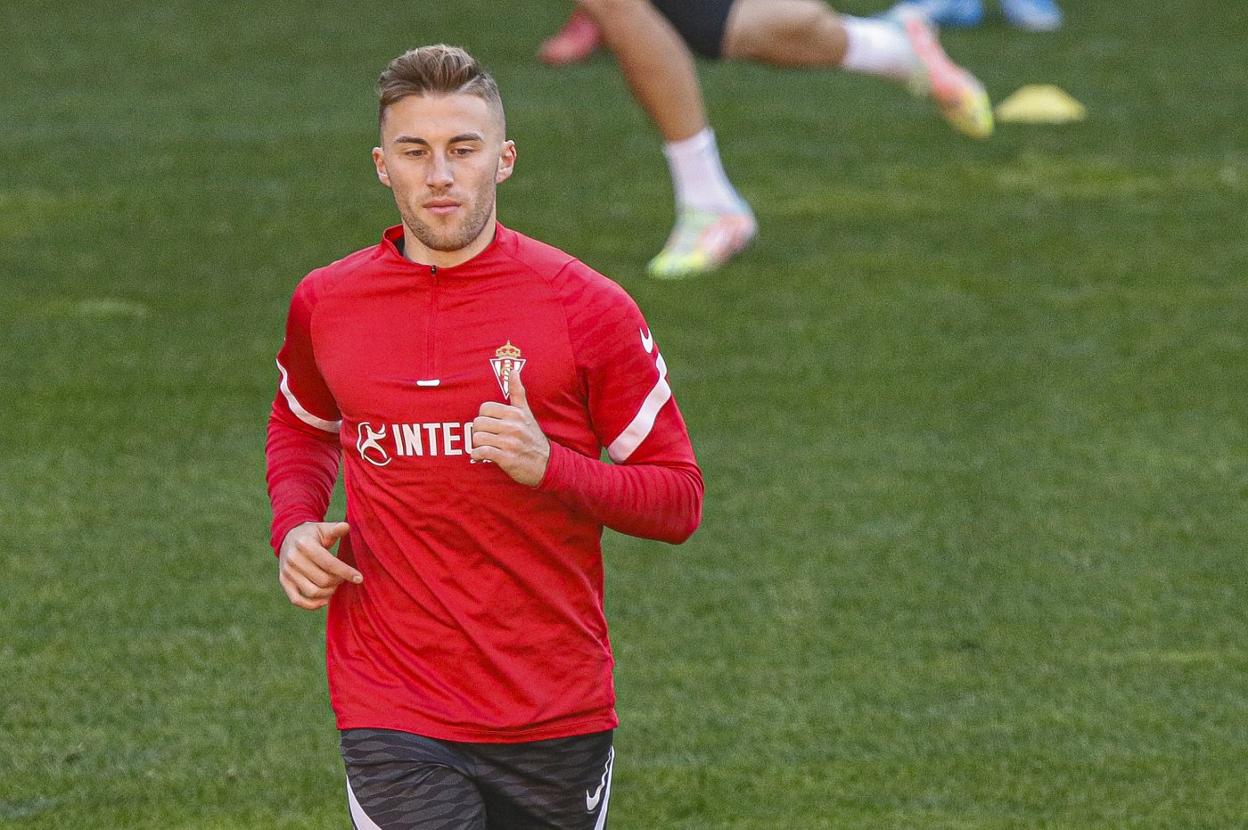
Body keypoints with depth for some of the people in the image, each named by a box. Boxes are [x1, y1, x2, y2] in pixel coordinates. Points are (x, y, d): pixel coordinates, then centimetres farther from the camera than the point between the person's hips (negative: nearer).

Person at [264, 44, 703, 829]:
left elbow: (679, 499, -1)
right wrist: (295, 525, 5)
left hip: (557, 719, 0)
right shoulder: (325, 305, 4)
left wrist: (550, 466, -19)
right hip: (395, 724, 0)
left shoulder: (588, 308, -4)